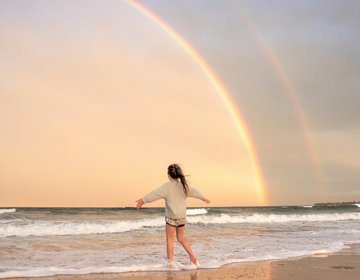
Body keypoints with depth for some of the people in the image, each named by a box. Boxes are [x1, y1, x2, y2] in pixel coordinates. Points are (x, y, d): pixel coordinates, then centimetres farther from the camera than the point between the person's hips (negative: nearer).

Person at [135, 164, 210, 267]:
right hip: (182, 217, 6)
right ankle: (192, 256, 11)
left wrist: (143, 200, -32)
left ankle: (170, 262, 8)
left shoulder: (168, 186, -13)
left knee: (169, 239, 5)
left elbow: (155, 194, -25)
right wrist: (203, 198, 41)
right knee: (180, 238, 20)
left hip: (171, 218, -6)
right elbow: (194, 192, 23)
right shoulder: (184, 186, 7)